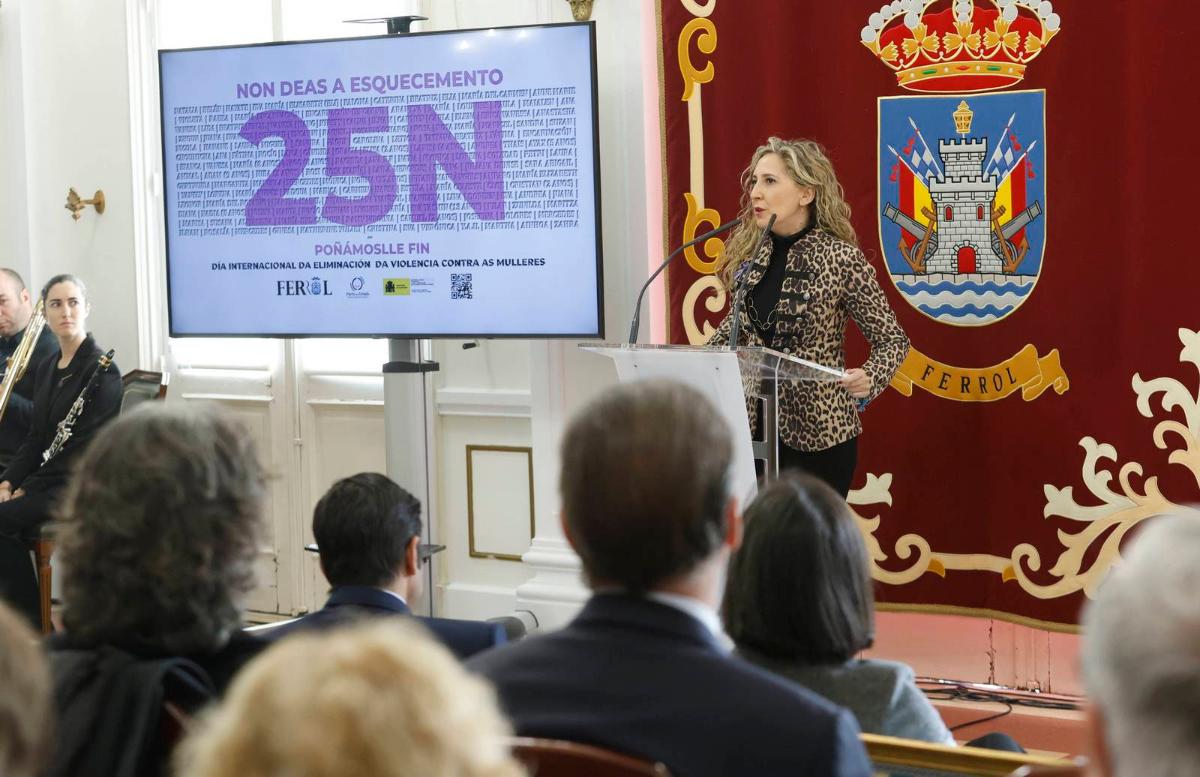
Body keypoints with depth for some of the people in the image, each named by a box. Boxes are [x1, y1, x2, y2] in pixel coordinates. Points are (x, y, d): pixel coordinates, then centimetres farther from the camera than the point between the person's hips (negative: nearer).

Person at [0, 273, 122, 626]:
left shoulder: (102, 371, -10)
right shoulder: (46, 369, 14)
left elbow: (87, 448, -15)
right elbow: (36, 439, 16)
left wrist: (28, 487, -15)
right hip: (47, 480, 7)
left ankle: (32, 624, -13)